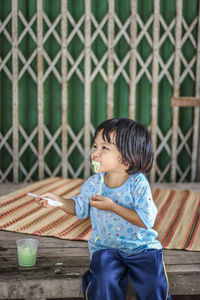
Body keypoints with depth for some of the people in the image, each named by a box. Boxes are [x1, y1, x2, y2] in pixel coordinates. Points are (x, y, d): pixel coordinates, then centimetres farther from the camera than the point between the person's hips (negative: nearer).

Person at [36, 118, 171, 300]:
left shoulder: (138, 183, -17)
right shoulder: (93, 183, -4)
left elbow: (146, 220, -23)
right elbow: (79, 208, 13)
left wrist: (112, 206, -27)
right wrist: (57, 200, -4)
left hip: (141, 246, -2)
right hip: (105, 247, 2)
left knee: (154, 285, -19)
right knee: (104, 282, -23)